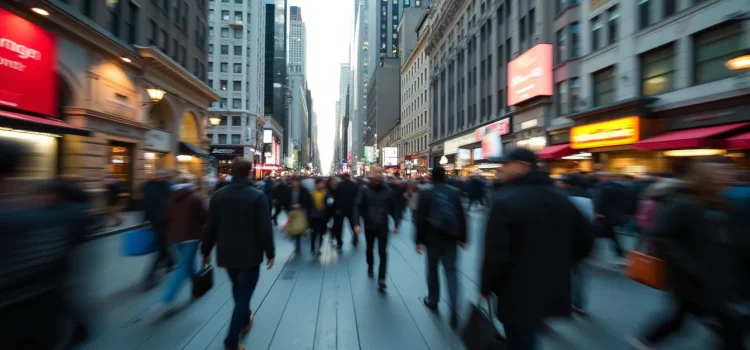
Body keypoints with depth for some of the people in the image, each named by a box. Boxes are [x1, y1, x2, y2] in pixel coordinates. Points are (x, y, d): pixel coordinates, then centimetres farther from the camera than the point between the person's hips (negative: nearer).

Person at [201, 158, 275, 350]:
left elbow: (210, 227, 2)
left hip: (226, 253, 5)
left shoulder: (218, 195, -2)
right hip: (250, 254, -5)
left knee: (238, 288, 26)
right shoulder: (257, 196, -16)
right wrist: (270, 253, -5)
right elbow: (265, 229, -17)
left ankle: (245, 319, 47)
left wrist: (206, 250, 15)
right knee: (243, 294, 7)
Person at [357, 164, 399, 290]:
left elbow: (394, 208, 2)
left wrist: (396, 224, 2)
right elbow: (358, 207, -11)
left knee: (383, 253, -6)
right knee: (369, 249, 20)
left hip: (383, 226, -1)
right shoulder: (365, 190, -7)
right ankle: (370, 267, 45)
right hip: (369, 226, 1)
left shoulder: (388, 190, -4)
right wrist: (357, 224, -19)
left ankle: (381, 279, -2)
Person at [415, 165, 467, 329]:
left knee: (433, 269, 15)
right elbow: (461, 216, 1)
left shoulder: (426, 193, -5)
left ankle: (433, 301, 30)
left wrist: (419, 240, 1)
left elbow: (420, 218, -6)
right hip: (450, 237, 2)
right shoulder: (455, 191, 1)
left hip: (432, 237, -1)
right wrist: (462, 238, 9)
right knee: (451, 271, 7)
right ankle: (454, 309, -4)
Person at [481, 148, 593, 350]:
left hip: (518, 295, -7)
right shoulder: (561, 199, 3)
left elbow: (496, 254, -24)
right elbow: (585, 242, 11)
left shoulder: (505, 201, -21)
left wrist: (486, 287, -8)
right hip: (555, 292, 7)